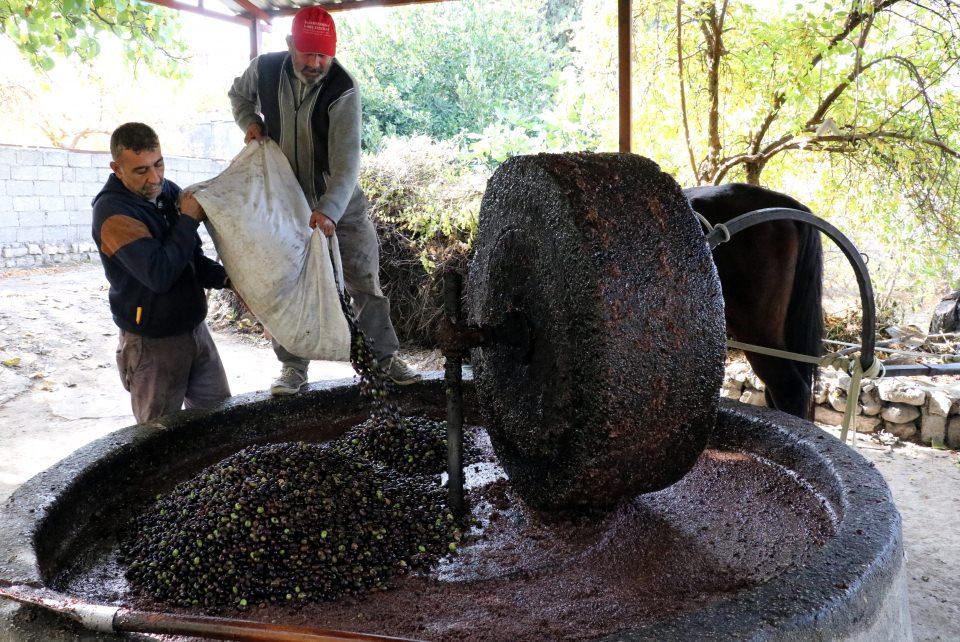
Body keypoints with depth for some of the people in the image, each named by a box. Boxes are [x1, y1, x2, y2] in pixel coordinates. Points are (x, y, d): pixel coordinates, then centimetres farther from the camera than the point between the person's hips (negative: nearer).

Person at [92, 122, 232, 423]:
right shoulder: (112, 212, -19)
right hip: (153, 343, -6)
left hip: (194, 328, 7)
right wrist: (189, 219, -21)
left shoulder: (169, 192, 3)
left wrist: (226, 277, -9)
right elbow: (159, 274, -31)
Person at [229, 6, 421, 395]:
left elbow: (346, 160, -30)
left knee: (364, 281, 1)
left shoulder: (343, 89, -23)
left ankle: (387, 357, 14)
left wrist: (329, 211, -44)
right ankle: (293, 366, 18)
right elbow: (239, 94, 15)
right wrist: (251, 121, -7)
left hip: (340, 201, -3)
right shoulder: (264, 69, -10)